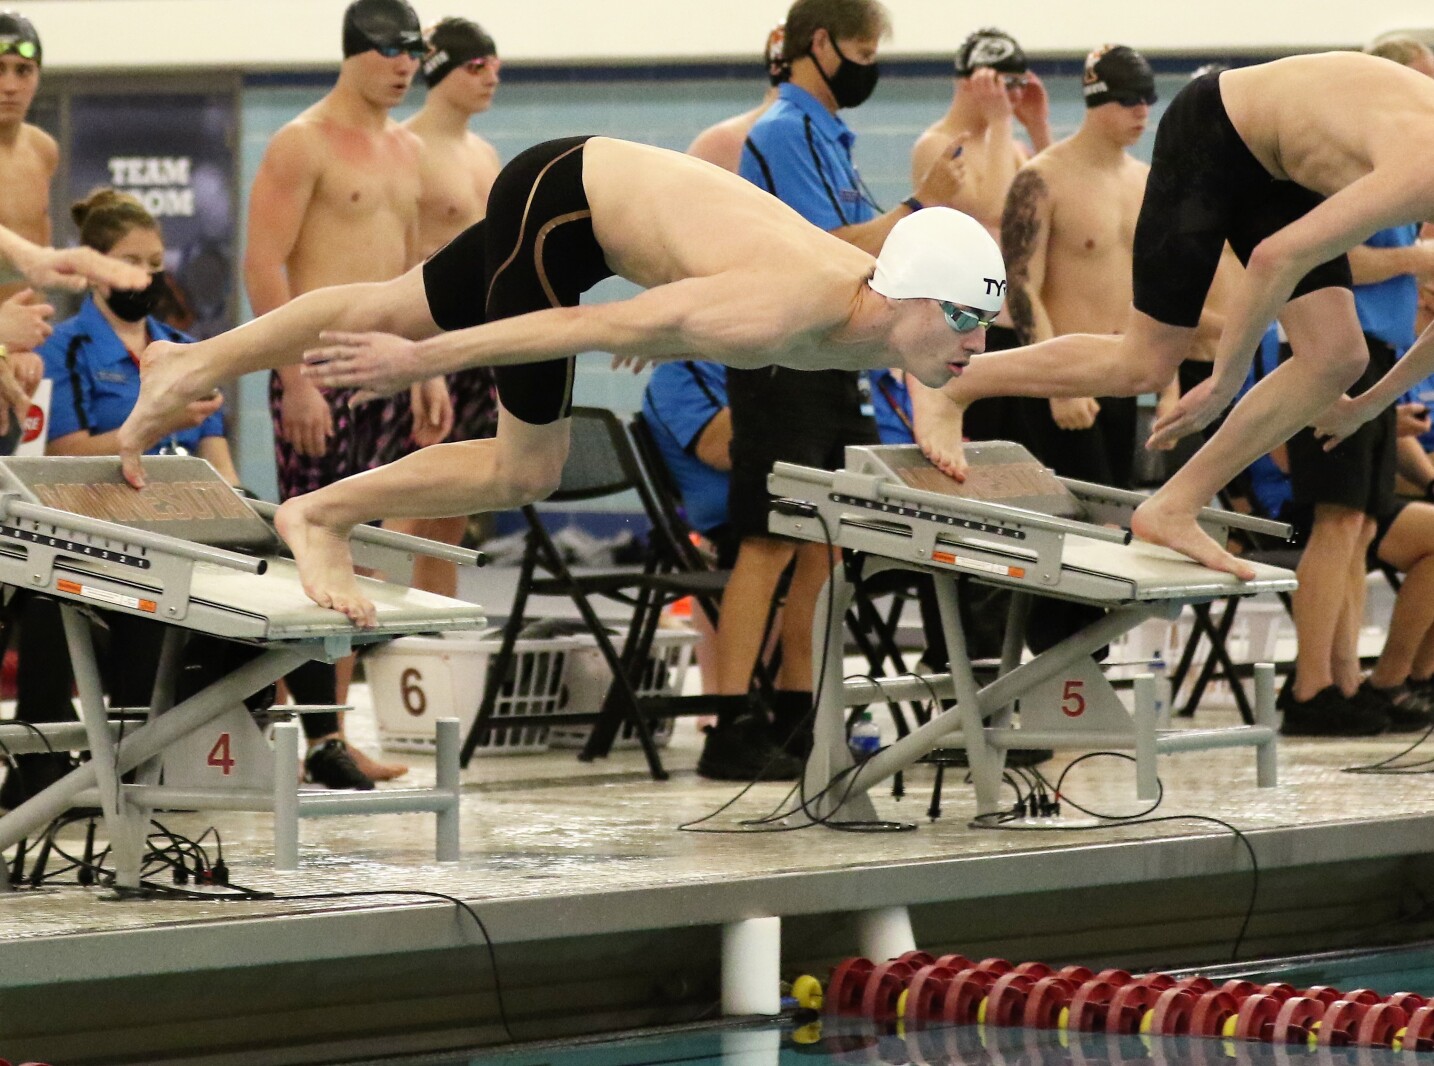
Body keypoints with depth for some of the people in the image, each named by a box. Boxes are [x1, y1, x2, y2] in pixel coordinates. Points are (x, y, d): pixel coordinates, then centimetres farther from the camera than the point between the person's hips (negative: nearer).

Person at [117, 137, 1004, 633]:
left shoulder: (887, 330, -14)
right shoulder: (782, 314, -38)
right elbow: (597, 328, -33)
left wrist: (679, 330, 28)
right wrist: (422, 364, -27)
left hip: (604, 188, 8)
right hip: (559, 196, -8)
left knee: (399, 312, 24)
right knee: (526, 471, -4)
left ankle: (190, 367, 41)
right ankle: (321, 518, 14)